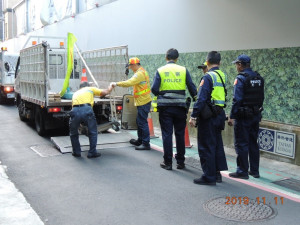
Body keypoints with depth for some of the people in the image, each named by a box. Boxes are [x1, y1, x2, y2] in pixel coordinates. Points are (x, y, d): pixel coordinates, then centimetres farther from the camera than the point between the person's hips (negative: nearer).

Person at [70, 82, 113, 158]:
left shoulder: (75, 93, 36)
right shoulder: (90, 89, 27)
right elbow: (105, 92, 23)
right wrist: (110, 88, 46)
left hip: (75, 111, 3)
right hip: (87, 110, -2)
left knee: (73, 133, 24)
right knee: (93, 132, 16)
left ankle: (76, 152, 27)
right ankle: (92, 152, 17)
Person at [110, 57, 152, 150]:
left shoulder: (140, 73, -17)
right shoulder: (142, 71, 18)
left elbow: (129, 83, -26)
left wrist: (116, 84, -22)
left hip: (143, 102, -11)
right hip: (143, 101, 11)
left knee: (142, 122, -7)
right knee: (139, 121, 18)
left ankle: (146, 144, -3)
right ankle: (140, 140, 29)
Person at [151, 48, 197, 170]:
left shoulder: (160, 70, 1)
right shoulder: (183, 70, 3)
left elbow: (154, 89, -6)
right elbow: (192, 87, 1)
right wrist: (195, 99, 16)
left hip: (165, 107, -1)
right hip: (180, 107, 1)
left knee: (167, 134, 4)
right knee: (180, 134, 10)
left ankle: (167, 162, 8)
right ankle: (180, 162, 17)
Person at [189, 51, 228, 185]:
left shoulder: (208, 77, -15)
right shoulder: (223, 76, 9)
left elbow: (201, 99, -20)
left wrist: (193, 116, -18)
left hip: (208, 117, -8)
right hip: (220, 114, 8)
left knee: (206, 147, 0)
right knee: (217, 145, 17)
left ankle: (209, 177, 5)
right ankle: (217, 173, 26)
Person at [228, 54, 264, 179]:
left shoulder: (240, 78, -13)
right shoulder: (259, 78, 10)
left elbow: (237, 99, -18)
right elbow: (261, 98, 12)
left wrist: (232, 116, -15)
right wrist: (257, 111, 19)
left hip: (243, 116, -8)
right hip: (256, 115, 8)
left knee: (241, 144, 0)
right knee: (253, 143, 15)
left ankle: (242, 171, 4)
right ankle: (255, 171, 21)